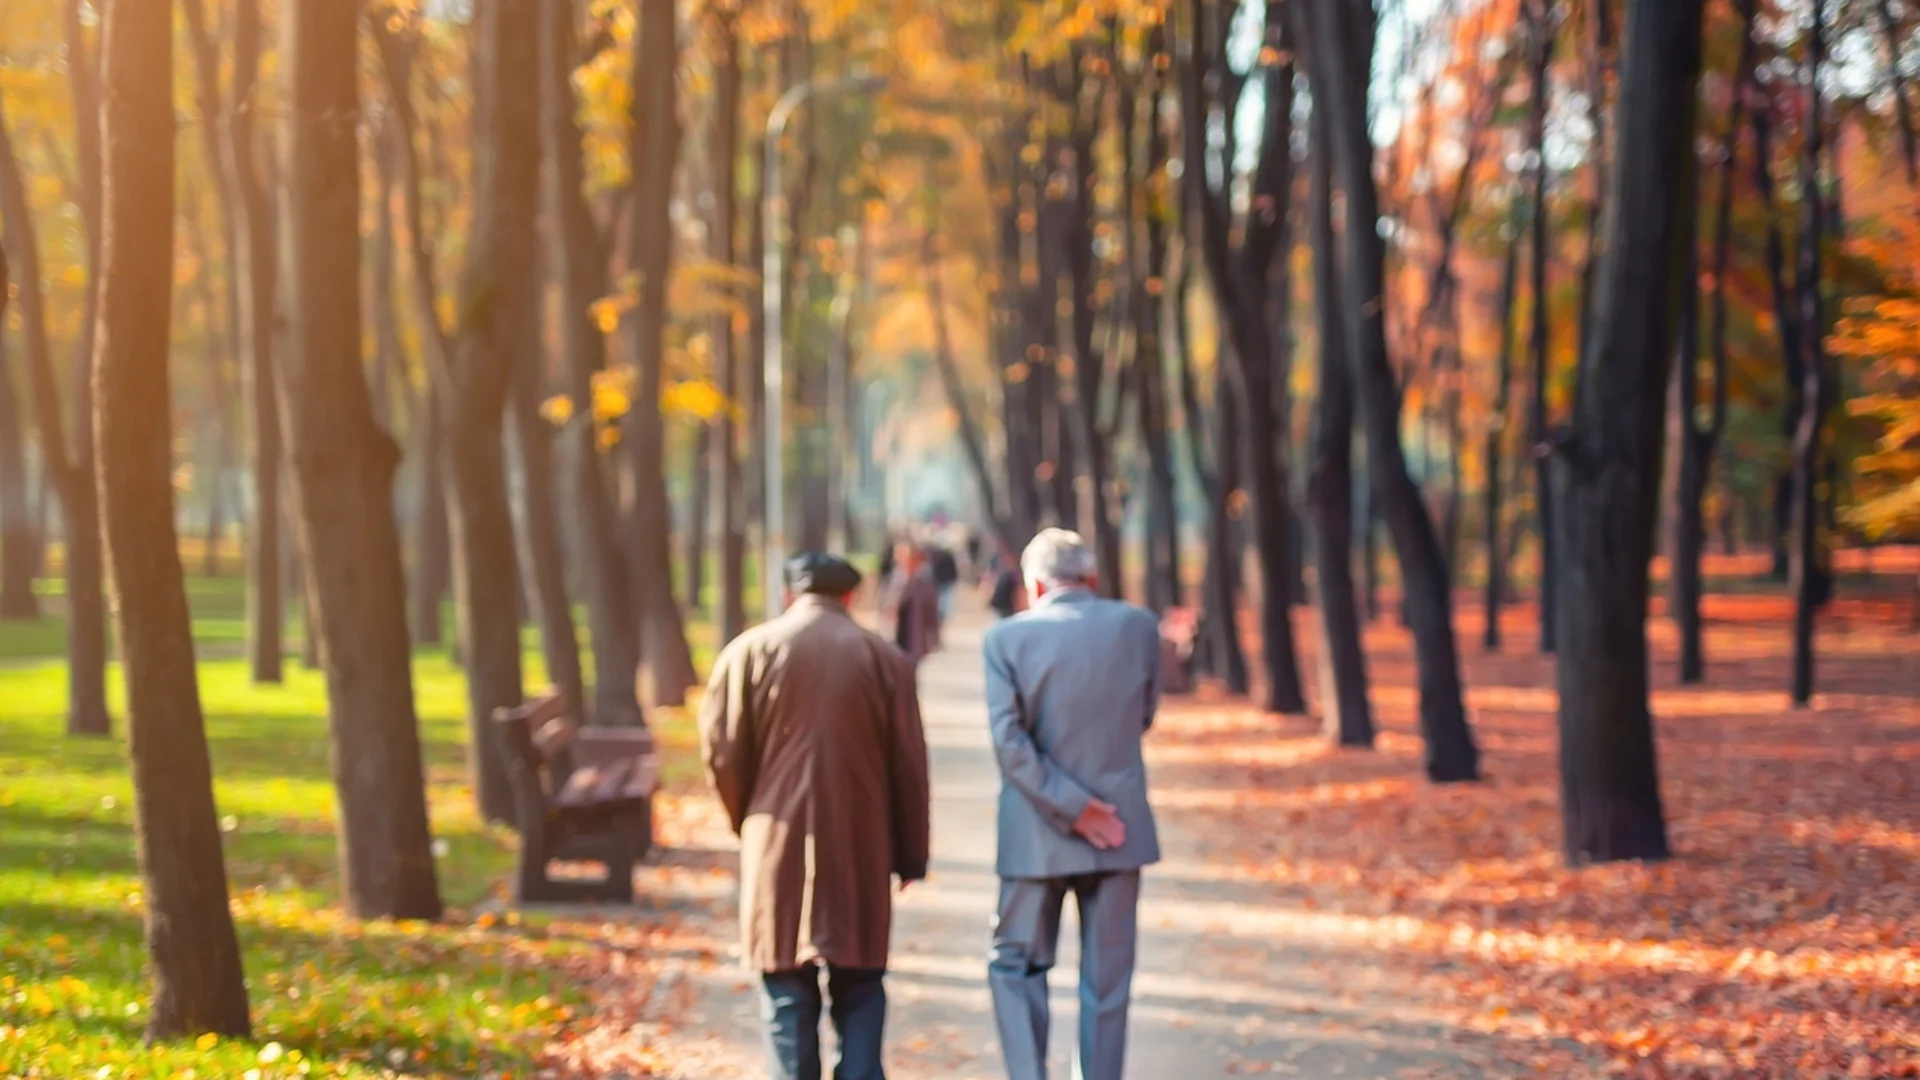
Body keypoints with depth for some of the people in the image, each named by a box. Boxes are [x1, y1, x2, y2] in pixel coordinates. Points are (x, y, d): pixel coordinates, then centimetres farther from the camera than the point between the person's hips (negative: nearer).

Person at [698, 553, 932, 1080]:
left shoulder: (749, 652, 0)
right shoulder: (885, 658, 2)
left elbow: (721, 753, -1)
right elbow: (909, 767, 3)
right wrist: (910, 857, 10)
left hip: (776, 851, 0)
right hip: (860, 852, 0)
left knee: (788, 997, 6)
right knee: (859, 994, 8)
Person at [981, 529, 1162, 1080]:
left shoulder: (1008, 637, -7)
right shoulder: (1138, 626, -2)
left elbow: (1008, 741, -14)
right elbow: (1143, 718, 9)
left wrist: (1072, 808, -12)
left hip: (1036, 833, -1)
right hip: (1120, 827, 1)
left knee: (1016, 967, 11)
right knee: (1106, 980, 10)